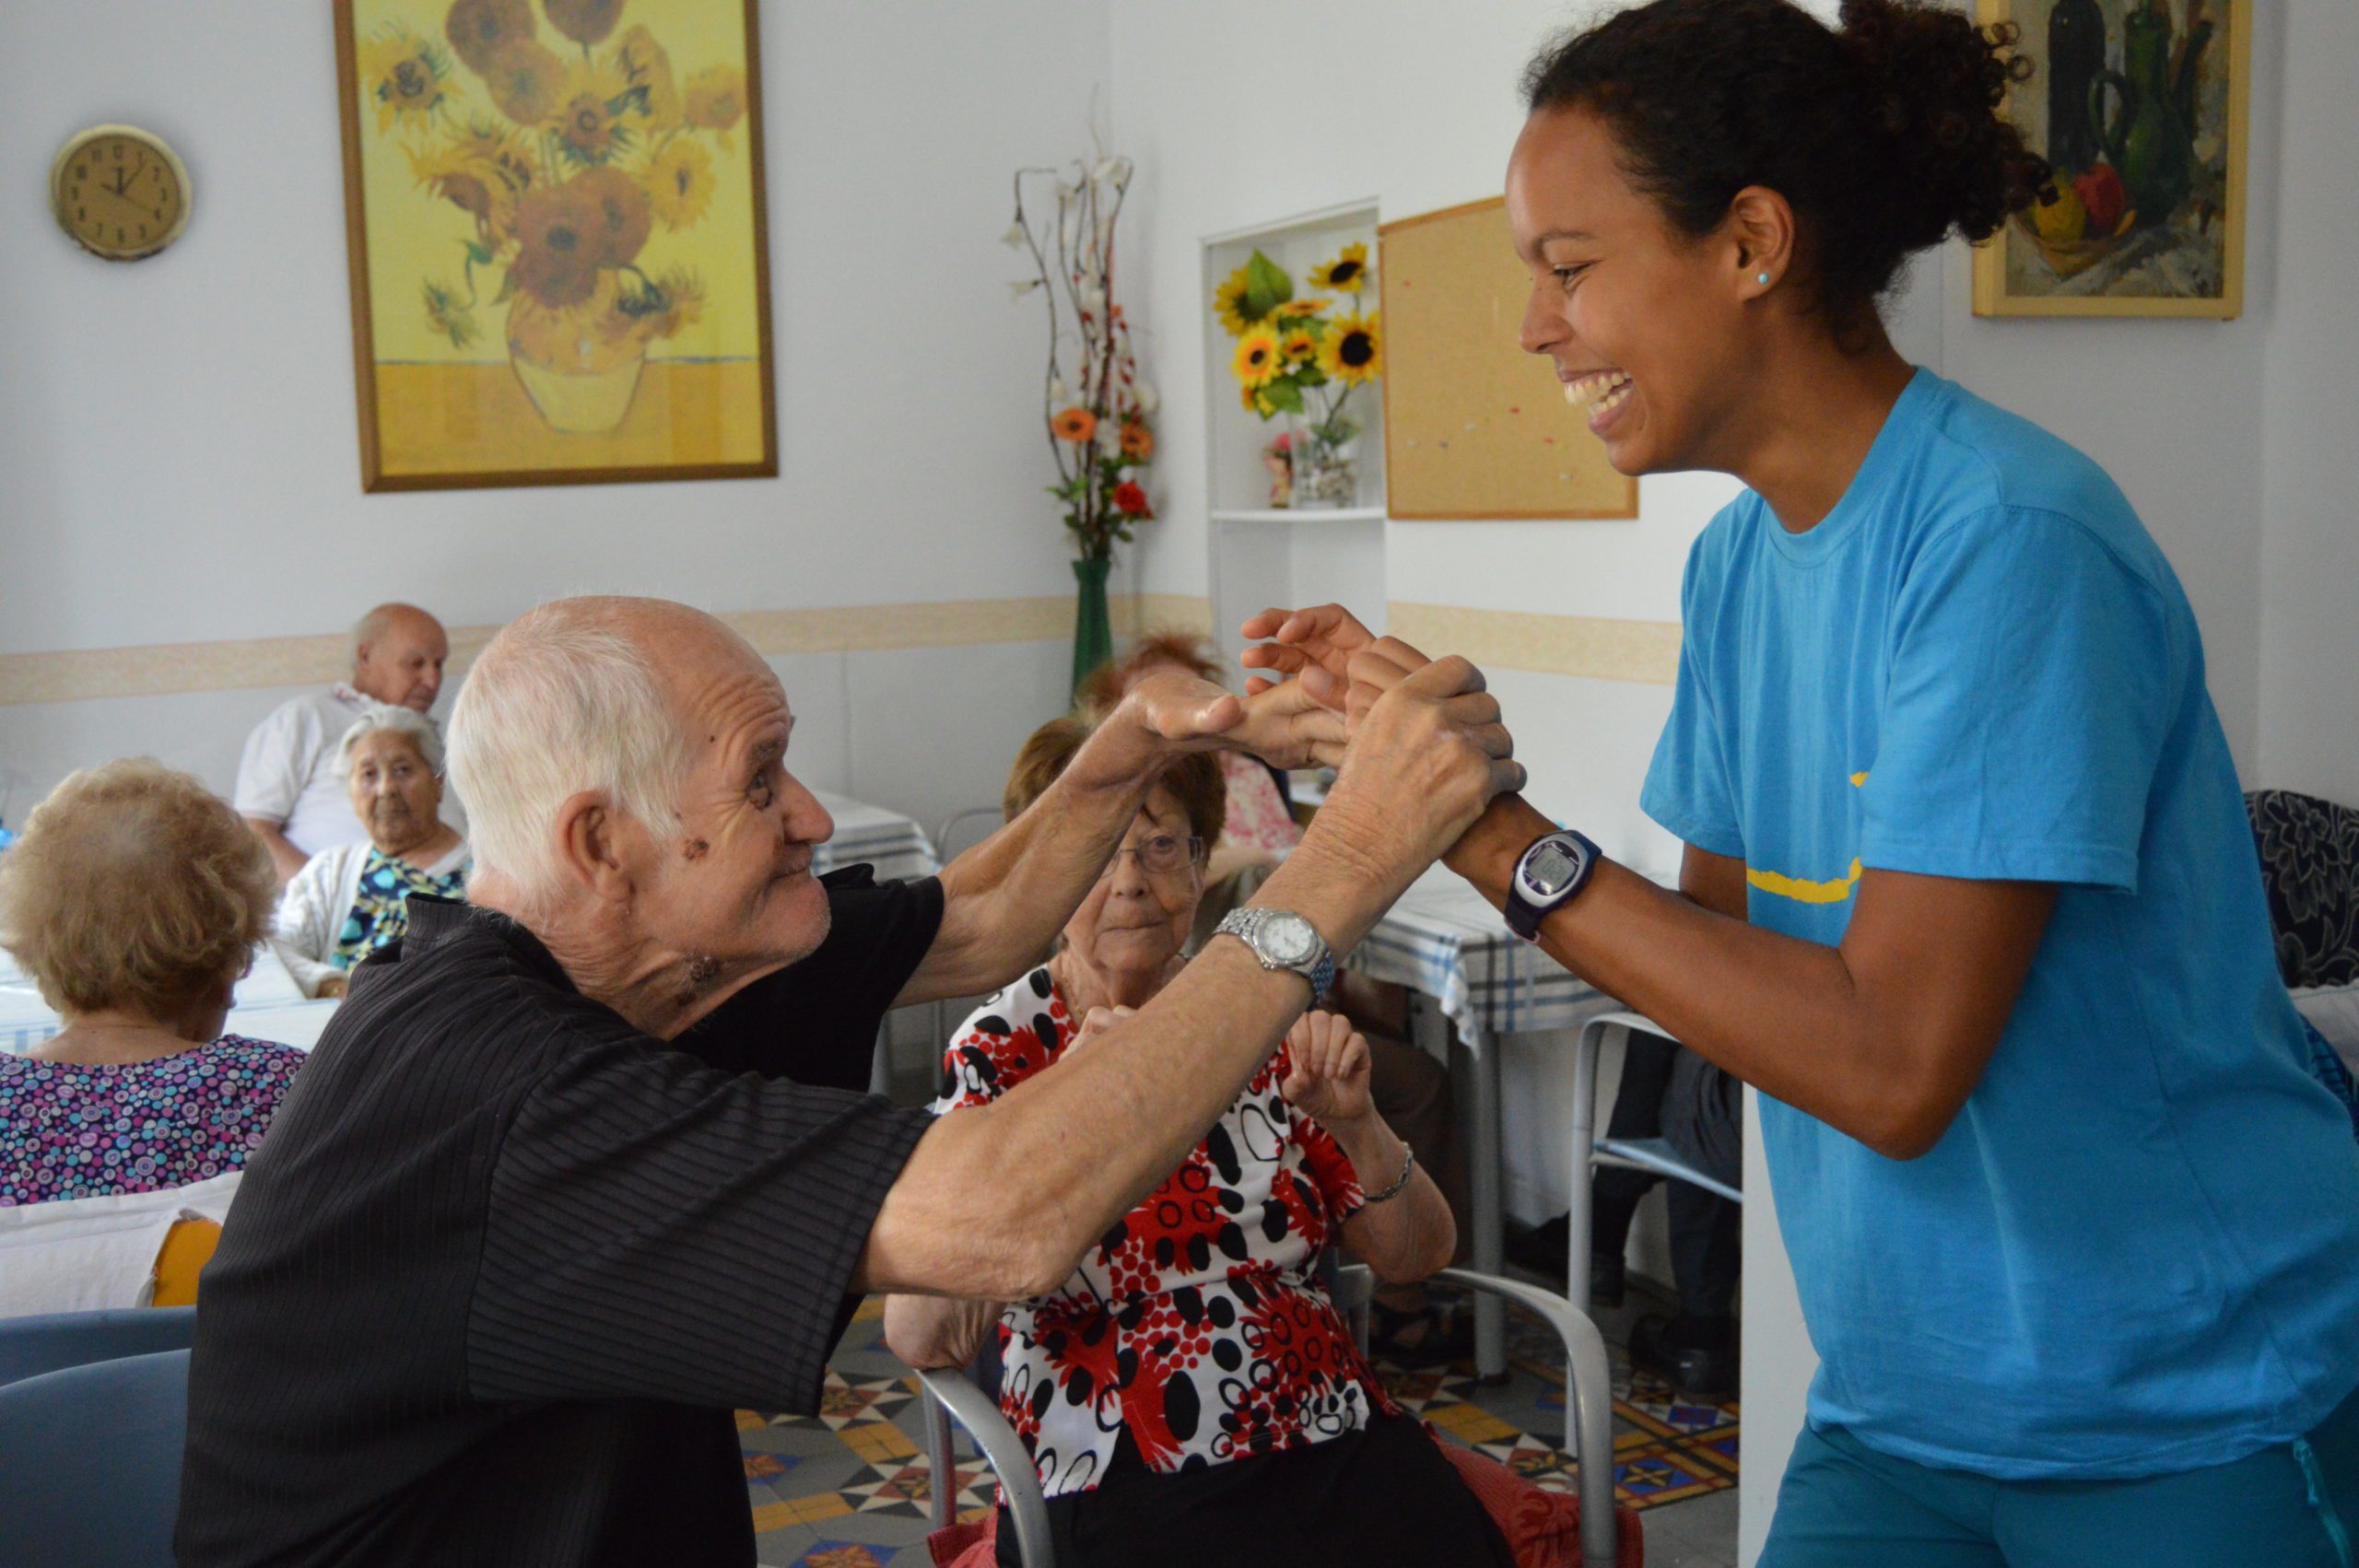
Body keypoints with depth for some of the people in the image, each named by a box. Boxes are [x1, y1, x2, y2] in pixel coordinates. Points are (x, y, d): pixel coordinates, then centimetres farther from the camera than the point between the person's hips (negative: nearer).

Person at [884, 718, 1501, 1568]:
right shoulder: (1001, 1049, -2)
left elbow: (1418, 1258, 9)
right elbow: (920, 1336, -16)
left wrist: (1354, 1122, -10)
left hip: (1336, 1438, 4)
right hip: (1124, 1489, -4)